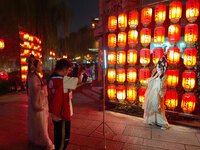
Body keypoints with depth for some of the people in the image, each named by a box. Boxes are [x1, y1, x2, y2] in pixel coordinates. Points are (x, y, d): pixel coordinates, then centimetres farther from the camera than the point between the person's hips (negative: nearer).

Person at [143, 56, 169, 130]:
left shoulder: (164, 76, -7)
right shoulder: (155, 73, 9)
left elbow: (160, 86, -18)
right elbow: (149, 82, 1)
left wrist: (159, 77, -20)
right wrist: (155, 76, -10)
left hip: (157, 95, -6)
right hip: (150, 94, 6)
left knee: (157, 108, -6)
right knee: (150, 107, 13)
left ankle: (164, 123, 7)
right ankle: (151, 120, 30)